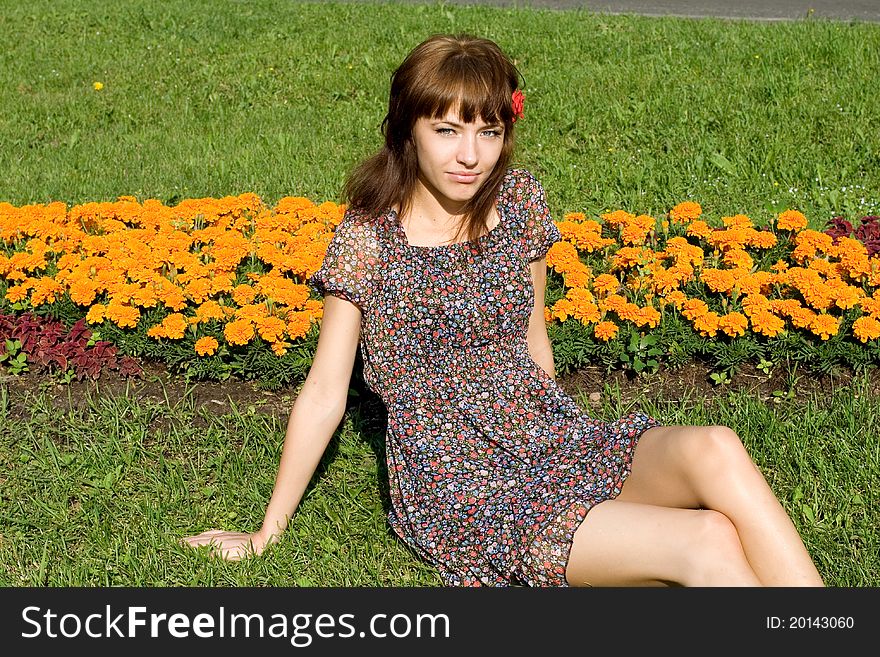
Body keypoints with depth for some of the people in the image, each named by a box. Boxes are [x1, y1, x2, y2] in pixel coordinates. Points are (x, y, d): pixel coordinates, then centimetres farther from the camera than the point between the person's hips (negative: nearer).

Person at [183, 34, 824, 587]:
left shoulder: (520, 201, 5)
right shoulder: (367, 239, -8)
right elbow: (325, 393, -4)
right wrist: (265, 534, 1)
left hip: (556, 436, 5)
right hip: (457, 485, -5)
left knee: (715, 450, -26)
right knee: (707, 541, -24)